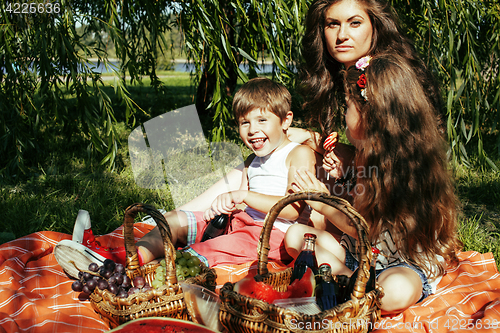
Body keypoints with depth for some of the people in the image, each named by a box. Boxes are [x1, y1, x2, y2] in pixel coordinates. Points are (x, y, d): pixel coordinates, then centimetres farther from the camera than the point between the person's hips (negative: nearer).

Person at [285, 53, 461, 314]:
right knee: (295, 234, -4)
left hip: (404, 263, -9)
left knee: (397, 292, -41)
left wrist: (324, 203, -7)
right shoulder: (369, 154, 4)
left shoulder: (401, 164, -22)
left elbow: (363, 228, -19)